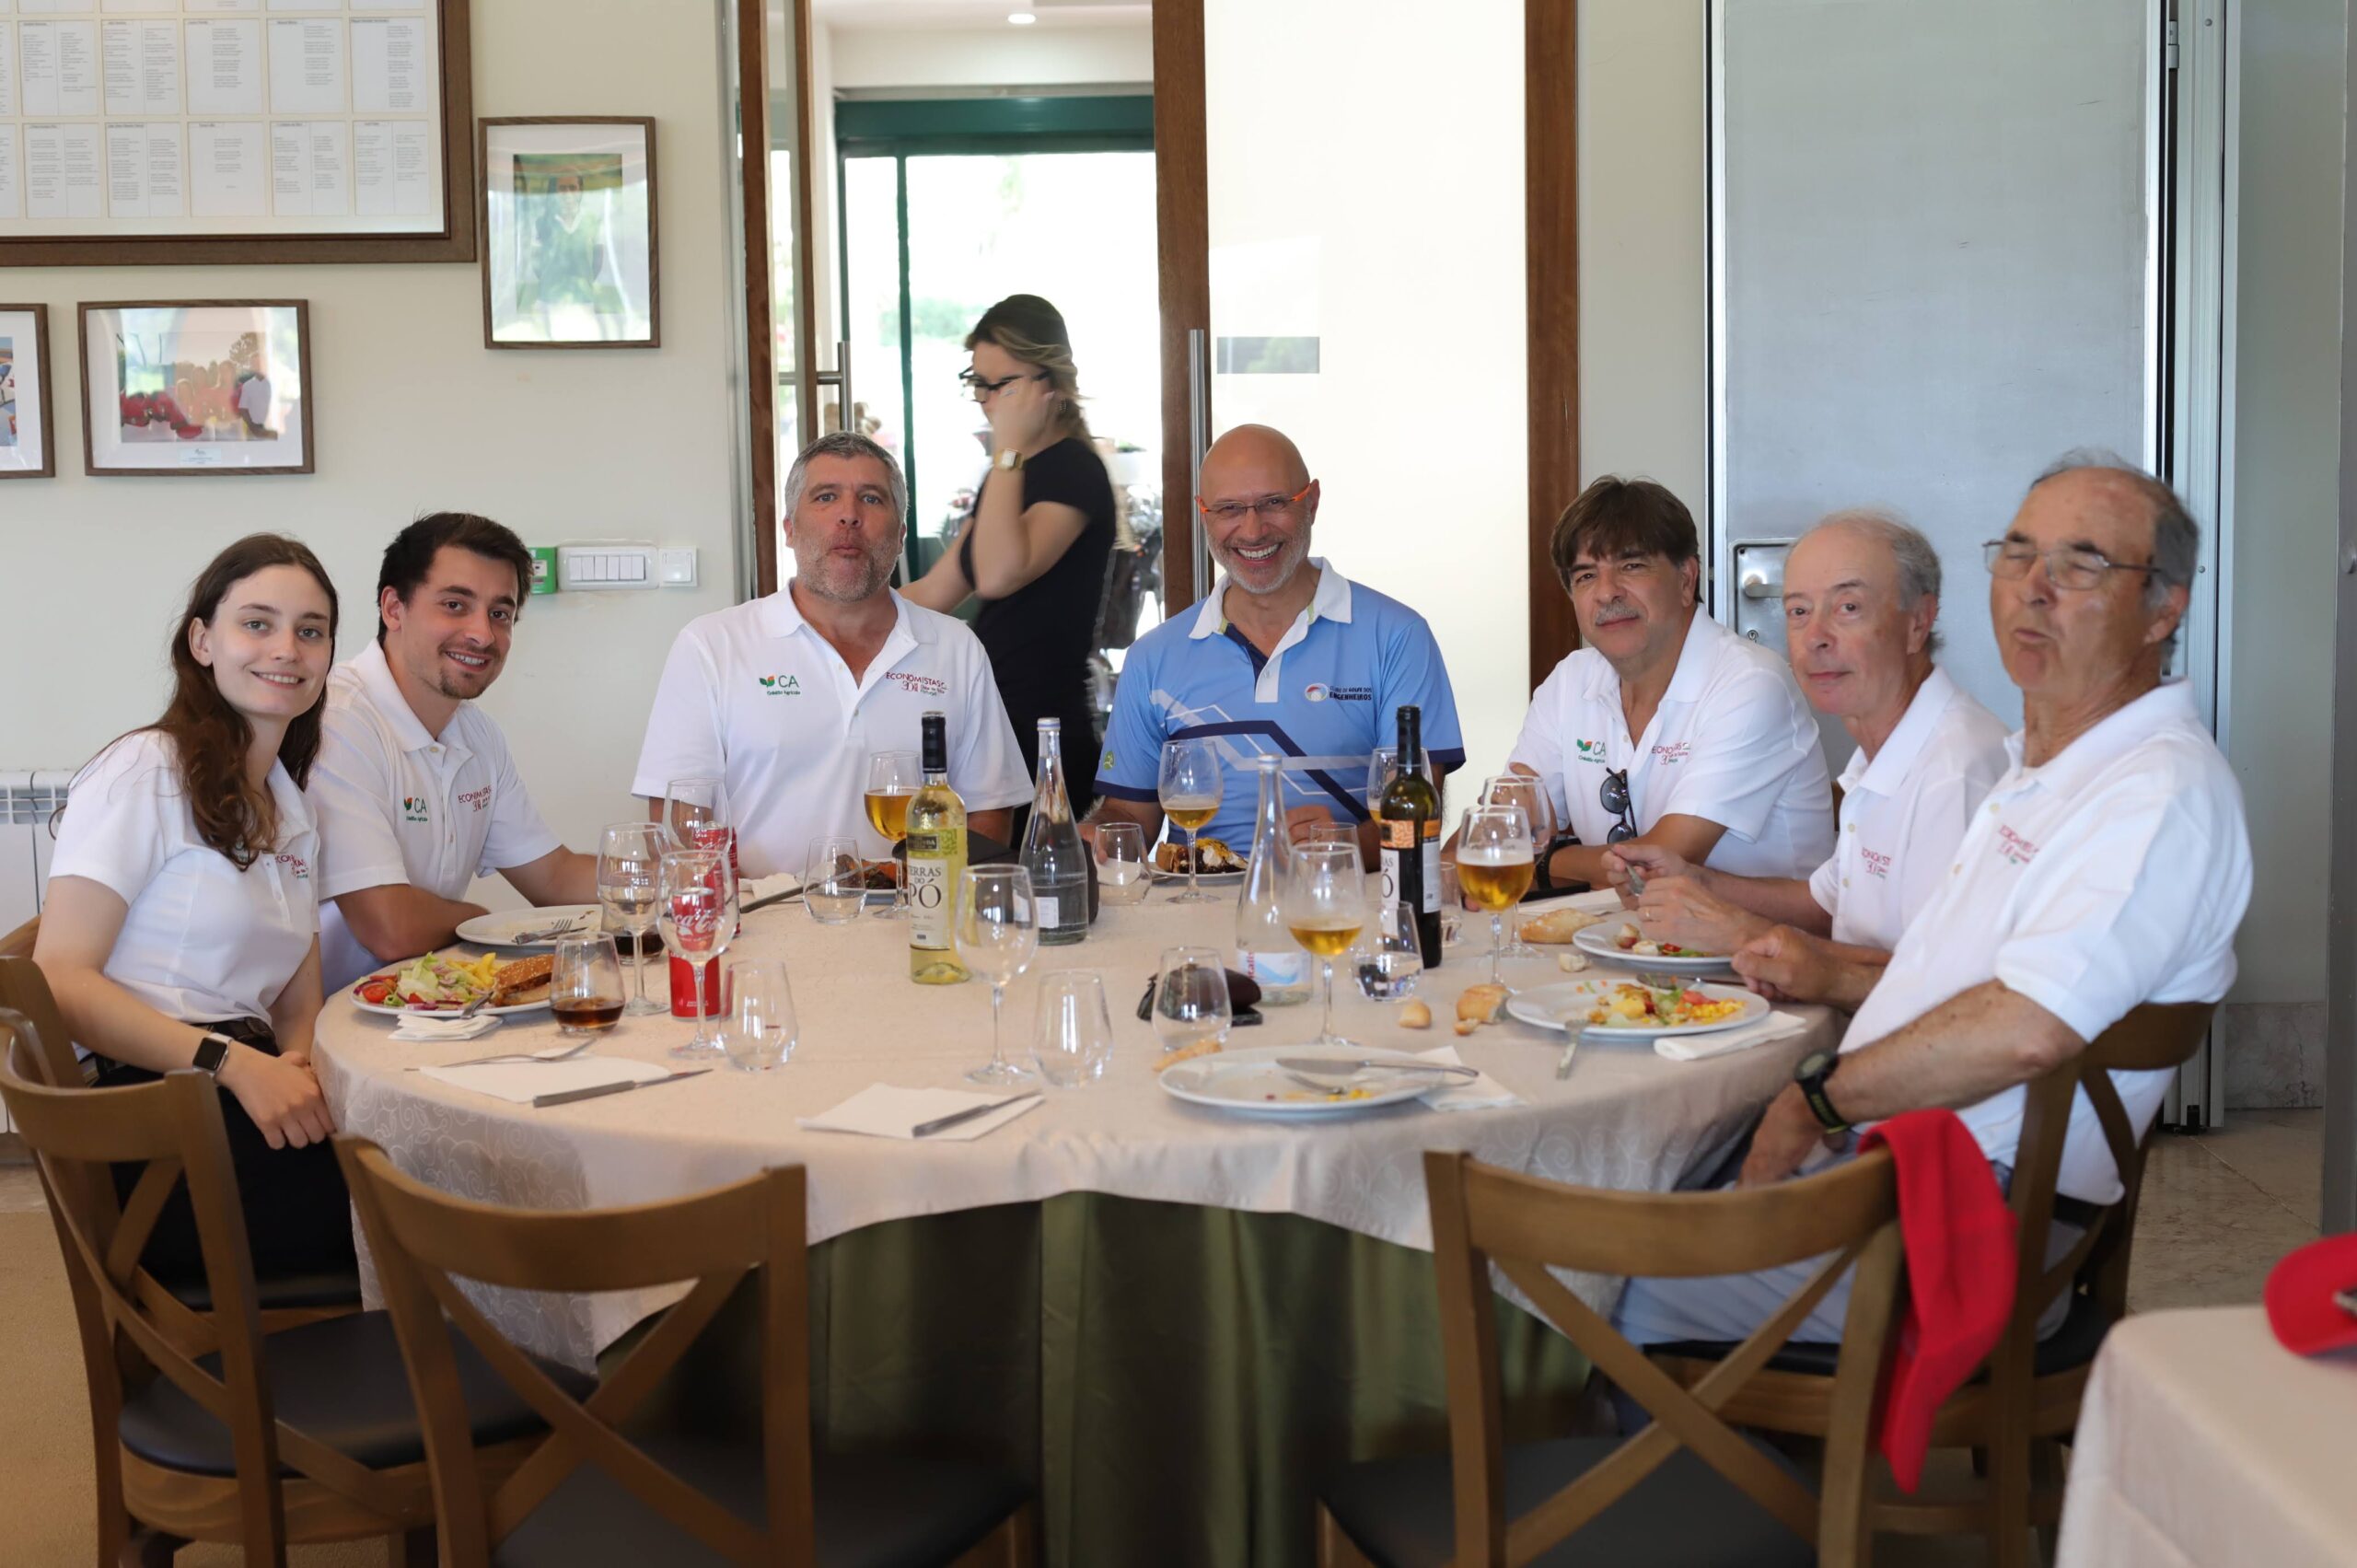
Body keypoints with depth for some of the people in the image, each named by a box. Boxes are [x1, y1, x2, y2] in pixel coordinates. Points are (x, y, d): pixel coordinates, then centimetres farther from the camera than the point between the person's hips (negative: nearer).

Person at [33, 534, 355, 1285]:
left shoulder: (293, 809, 20)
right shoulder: (144, 773, -4)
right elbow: (61, 980, -13)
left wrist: (299, 1064, -8)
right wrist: (232, 1062, -23)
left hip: (252, 1094, 7)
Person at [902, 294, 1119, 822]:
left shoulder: (1074, 472, -11)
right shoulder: (1010, 475, 17)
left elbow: (999, 575, -27)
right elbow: (932, 593, 23)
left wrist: (1009, 448, -19)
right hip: (991, 731, 9)